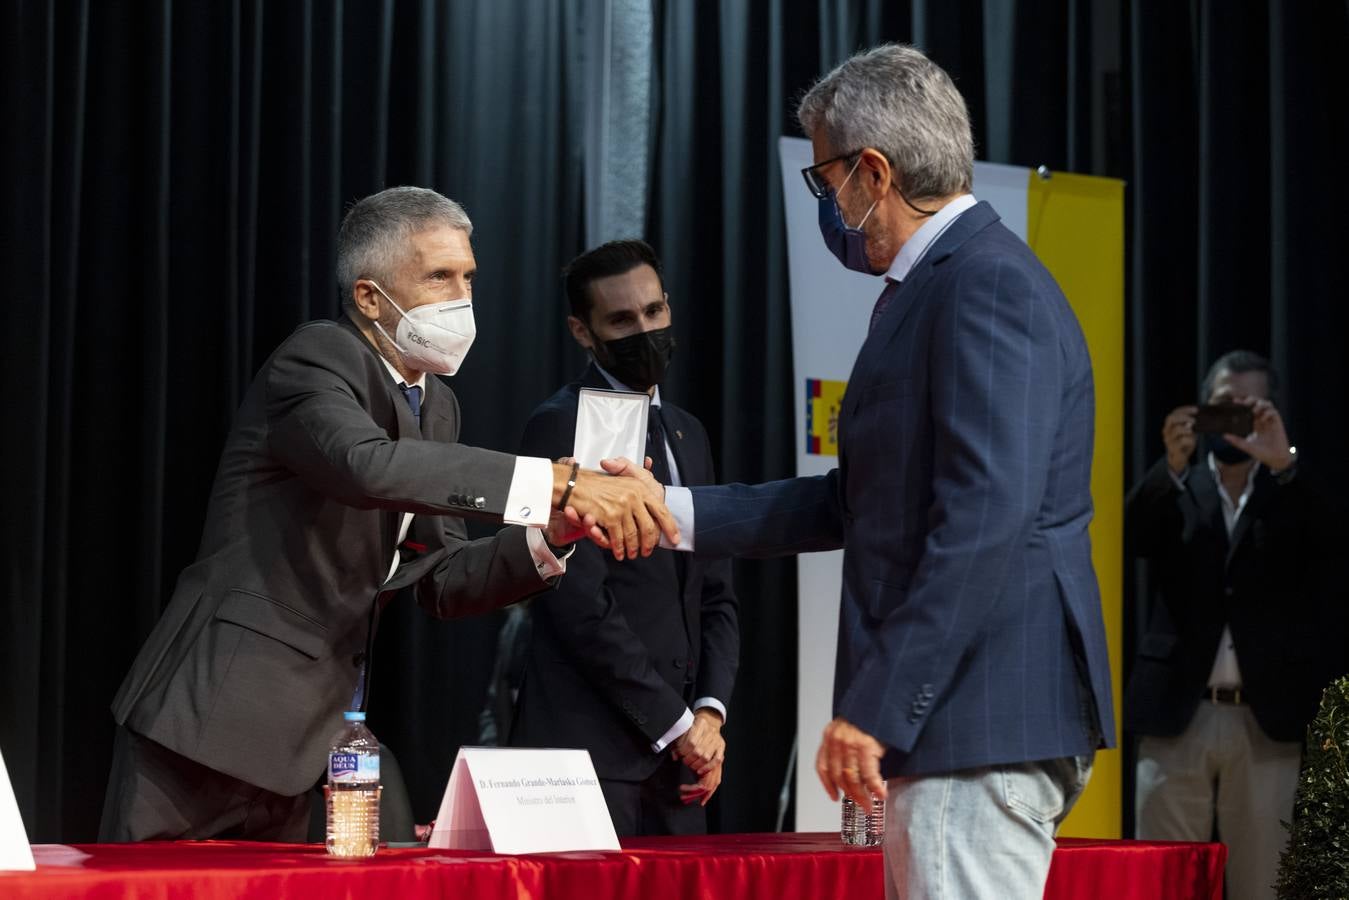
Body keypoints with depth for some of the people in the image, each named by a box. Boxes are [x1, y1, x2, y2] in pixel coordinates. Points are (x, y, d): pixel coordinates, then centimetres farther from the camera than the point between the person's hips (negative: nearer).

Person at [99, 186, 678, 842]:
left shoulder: (435, 405, 13)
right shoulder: (317, 359, -13)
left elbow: (442, 582, 11)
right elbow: (365, 464, -35)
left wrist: (550, 535, -8)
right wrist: (556, 483, -40)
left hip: (300, 737, 8)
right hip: (214, 719, -8)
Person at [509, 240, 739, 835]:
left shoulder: (687, 433, 19)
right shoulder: (561, 426, -6)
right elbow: (581, 604, -13)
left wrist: (710, 712, 2)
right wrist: (676, 724, -10)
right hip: (589, 747, -7)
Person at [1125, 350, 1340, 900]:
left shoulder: (1293, 491, 8)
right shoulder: (1175, 488, 10)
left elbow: (1330, 537, -11)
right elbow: (1133, 538, -9)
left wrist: (1282, 464, -27)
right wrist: (1173, 465, -26)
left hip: (1267, 719, -1)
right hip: (1178, 714, 1)